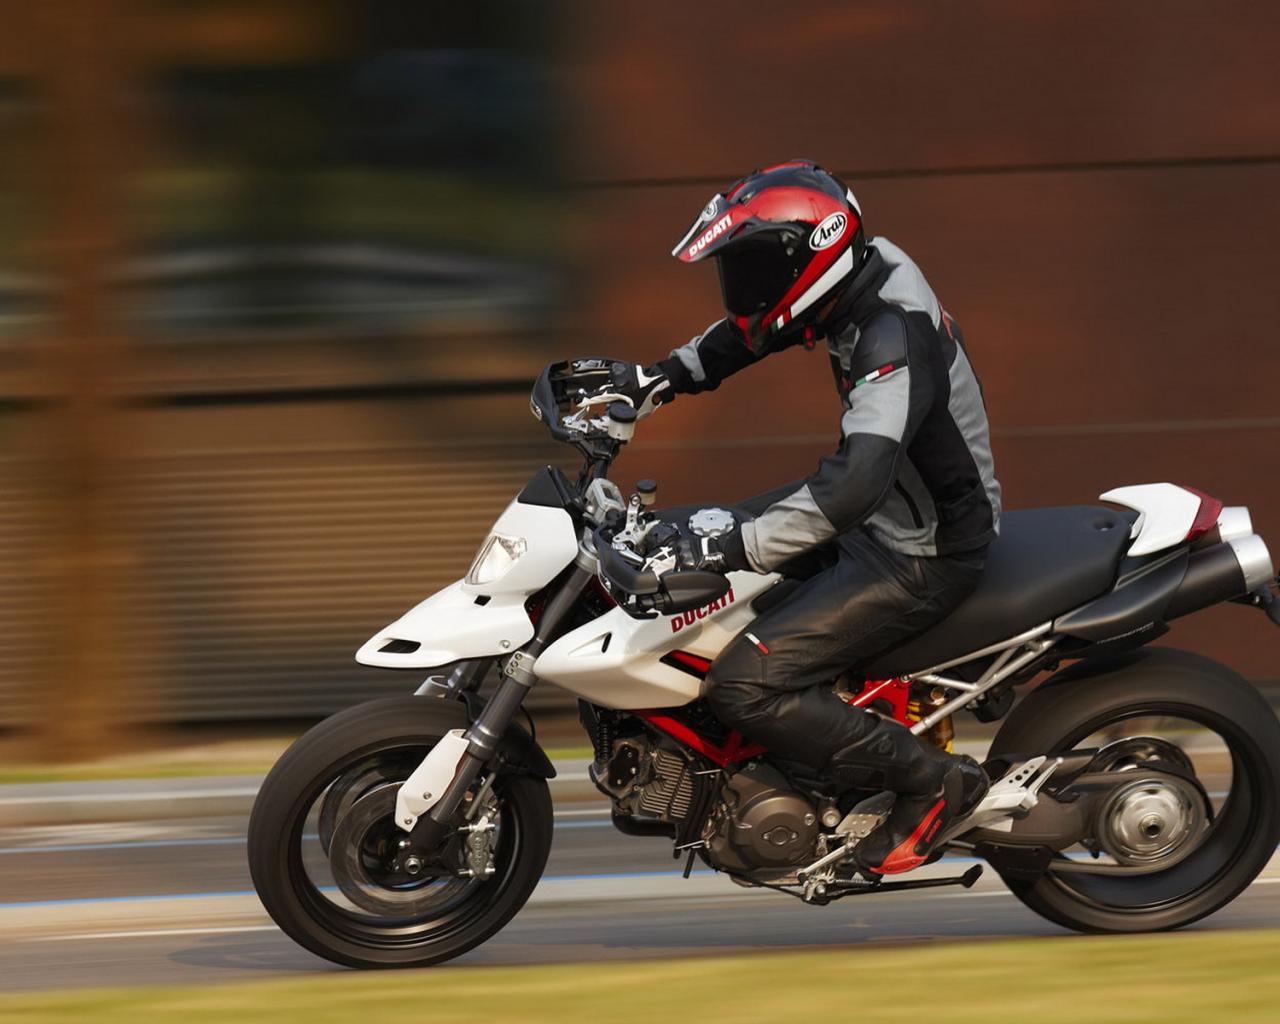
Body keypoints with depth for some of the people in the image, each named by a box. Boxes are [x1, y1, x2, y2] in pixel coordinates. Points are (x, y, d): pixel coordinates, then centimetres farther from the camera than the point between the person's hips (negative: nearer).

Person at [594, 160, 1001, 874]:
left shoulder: (895, 334, -31)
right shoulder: (870, 267, -3)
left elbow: (854, 484, -43)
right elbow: (747, 333, 17)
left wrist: (727, 551, -44)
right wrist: (657, 380, 5)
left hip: (921, 560, -10)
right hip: (891, 512, 10)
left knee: (744, 687, -17)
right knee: (701, 538, 19)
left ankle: (933, 782, -8)